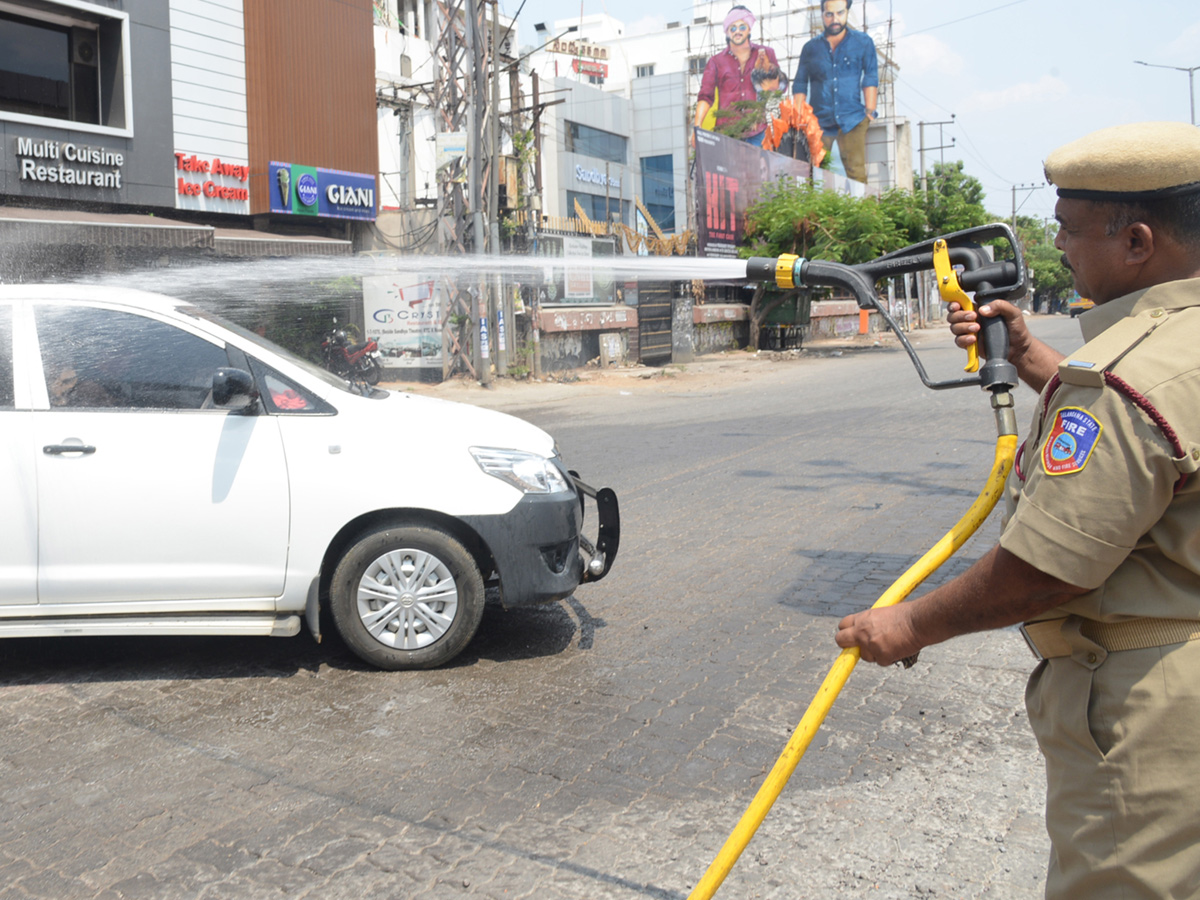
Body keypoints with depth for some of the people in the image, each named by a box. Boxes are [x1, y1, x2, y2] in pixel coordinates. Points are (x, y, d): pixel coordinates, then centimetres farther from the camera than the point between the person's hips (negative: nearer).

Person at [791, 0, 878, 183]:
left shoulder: (863, 42, 10)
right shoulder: (810, 48, 14)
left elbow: (871, 79, 5)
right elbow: (800, 86, 13)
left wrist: (870, 112, -5)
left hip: (853, 120, -1)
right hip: (819, 122, 2)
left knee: (856, 173, -12)